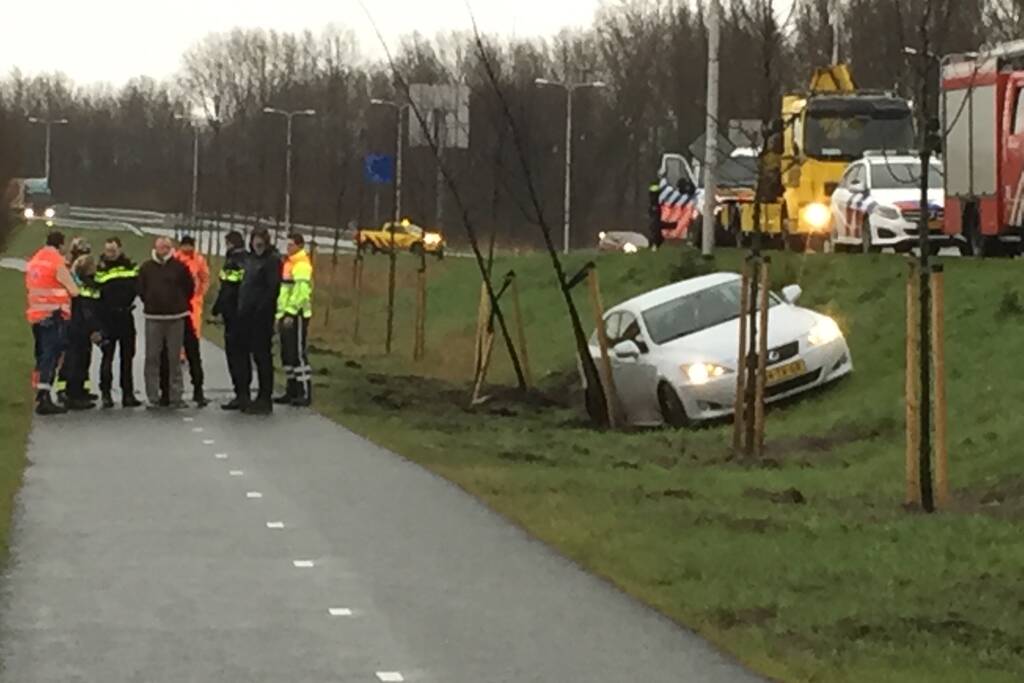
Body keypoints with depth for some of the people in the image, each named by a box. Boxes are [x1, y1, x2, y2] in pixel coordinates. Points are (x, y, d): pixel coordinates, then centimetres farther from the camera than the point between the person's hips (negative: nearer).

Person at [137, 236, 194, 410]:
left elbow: (190, 287, 9)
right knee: (152, 358, 0)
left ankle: (175, 397, 7)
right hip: (153, 318, 1)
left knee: (174, 358, 3)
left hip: (175, 318, -1)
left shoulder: (179, 267, 0)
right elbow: (141, 290, 12)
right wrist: (150, 304, 12)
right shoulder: (146, 268, 3)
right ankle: (153, 397, 3)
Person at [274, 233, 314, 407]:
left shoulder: (302, 265, -12)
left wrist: (291, 313, -24)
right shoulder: (288, 263, 18)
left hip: (297, 316, -10)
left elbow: (301, 291, -21)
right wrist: (280, 313, 20)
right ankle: (292, 390, 19)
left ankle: (305, 393, -8)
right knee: (287, 354, 12)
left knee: (297, 353, -10)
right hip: (286, 315, 10)